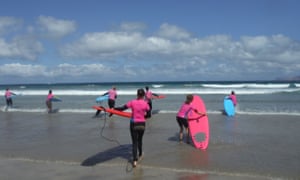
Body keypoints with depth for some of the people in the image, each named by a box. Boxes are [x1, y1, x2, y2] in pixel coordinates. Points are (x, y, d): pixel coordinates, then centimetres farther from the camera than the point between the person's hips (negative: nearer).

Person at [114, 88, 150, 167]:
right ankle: (140, 155, 42)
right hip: (142, 124, 1)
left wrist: (113, 108, 6)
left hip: (134, 124, -1)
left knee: (134, 142, 4)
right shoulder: (145, 103, -7)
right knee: (140, 140, 24)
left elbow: (122, 108, -8)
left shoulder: (132, 102, -10)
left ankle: (135, 160, -6)